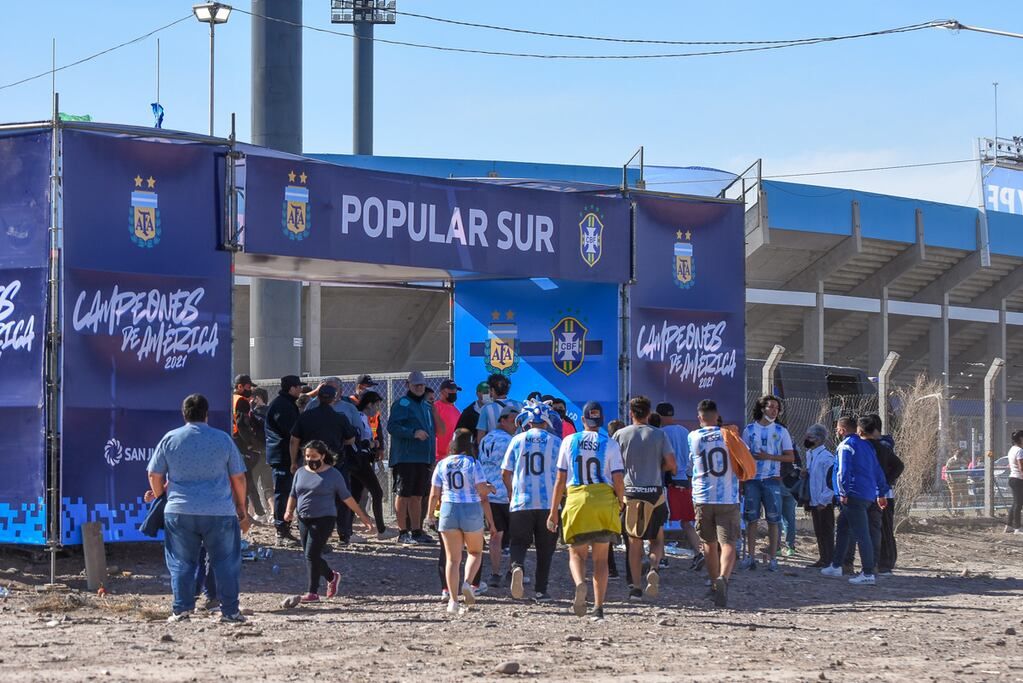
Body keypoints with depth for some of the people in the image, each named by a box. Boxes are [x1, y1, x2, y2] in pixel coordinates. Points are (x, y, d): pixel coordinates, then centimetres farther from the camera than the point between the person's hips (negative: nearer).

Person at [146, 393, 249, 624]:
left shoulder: (170, 439, 3)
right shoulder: (223, 439, 3)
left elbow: (154, 475, 7)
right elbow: (238, 478, 7)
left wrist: (160, 497, 26)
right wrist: (242, 510, 17)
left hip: (179, 511, 1)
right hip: (220, 512, -1)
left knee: (181, 562, 8)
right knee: (226, 562, 7)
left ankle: (181, 609, 4)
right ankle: (229, 611, 5)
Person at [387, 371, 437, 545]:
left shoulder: (426, 406, 20)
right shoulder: (402, 404, -6)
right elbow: (392, 426, -16)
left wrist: (431, 456, 21)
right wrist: (413, 433, -25)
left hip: (423, 458, 8)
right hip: (405, 458, -8)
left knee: (417, 496, 12)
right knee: (403, 495, -4)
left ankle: (416, 531, 17)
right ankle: (403, 532, -1)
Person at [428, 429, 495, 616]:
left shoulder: (442, 465, 4)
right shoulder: (473, 464, -3)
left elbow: (434, 495, 5)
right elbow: (482, 493, -7)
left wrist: (430, 515, 18)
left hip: (448, 510, 2)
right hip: (472, 510, -2)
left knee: (453, 558, 4)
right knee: (475, 552, 19)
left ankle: (453, 600, -3)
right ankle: (467, 583, -6)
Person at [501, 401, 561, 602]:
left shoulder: (517, 440, 4)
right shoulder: (555, 442, 2)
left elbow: (505, 473, 7)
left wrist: (512, 492, 24)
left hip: (521, 502, 0)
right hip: (549, 503, 0)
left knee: (519, 542, 9)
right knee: (545, 548, 10)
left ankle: (517, 566, -23)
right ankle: (541, 590, 10)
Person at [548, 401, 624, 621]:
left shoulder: (569, 441, 4)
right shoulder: (610, 444, 1)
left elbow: (560, 479, 4)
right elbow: (618, 481, -4)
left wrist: (553, 511, 9)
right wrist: (621, 505, 11)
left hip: (576, 500, 0)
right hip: (604, 501, 0)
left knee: (576, 553, 9)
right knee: (601, 557, 10)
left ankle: (580, 584, -24)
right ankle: (598, 609, 6)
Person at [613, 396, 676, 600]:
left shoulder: (621, 434, 0)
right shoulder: (659, 435, 1)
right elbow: (671, 465, -2)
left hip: (630, 492, 0)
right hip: (655, 491, 0)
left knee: (634, 541, 7)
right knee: (657, 538, 13)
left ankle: (635, 587, 4)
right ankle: (654, 568, -16)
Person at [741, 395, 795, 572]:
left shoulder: (781, 431, 6)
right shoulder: (749, 430, 8)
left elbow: (790, 457, 3)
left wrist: (769, 457, -10)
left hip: (772, 480, 0)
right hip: (752, 479, 1)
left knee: (773, 520, -1)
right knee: (751, 519, 1)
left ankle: (772, 558, 3)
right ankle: (751, 556, 4)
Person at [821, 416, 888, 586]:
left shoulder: (846, 445, -6)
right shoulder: (866, 445, 21)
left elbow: (844, 470, -16)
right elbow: (878, 471, 21)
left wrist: (843, 493, -16)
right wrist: (881, 493, 23)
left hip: (854, 495, -9)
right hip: (869, 494, 9)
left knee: (861, 534, -10)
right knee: (843, 527, 19)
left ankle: (868, 574, -12)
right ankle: (836, 567, 23)